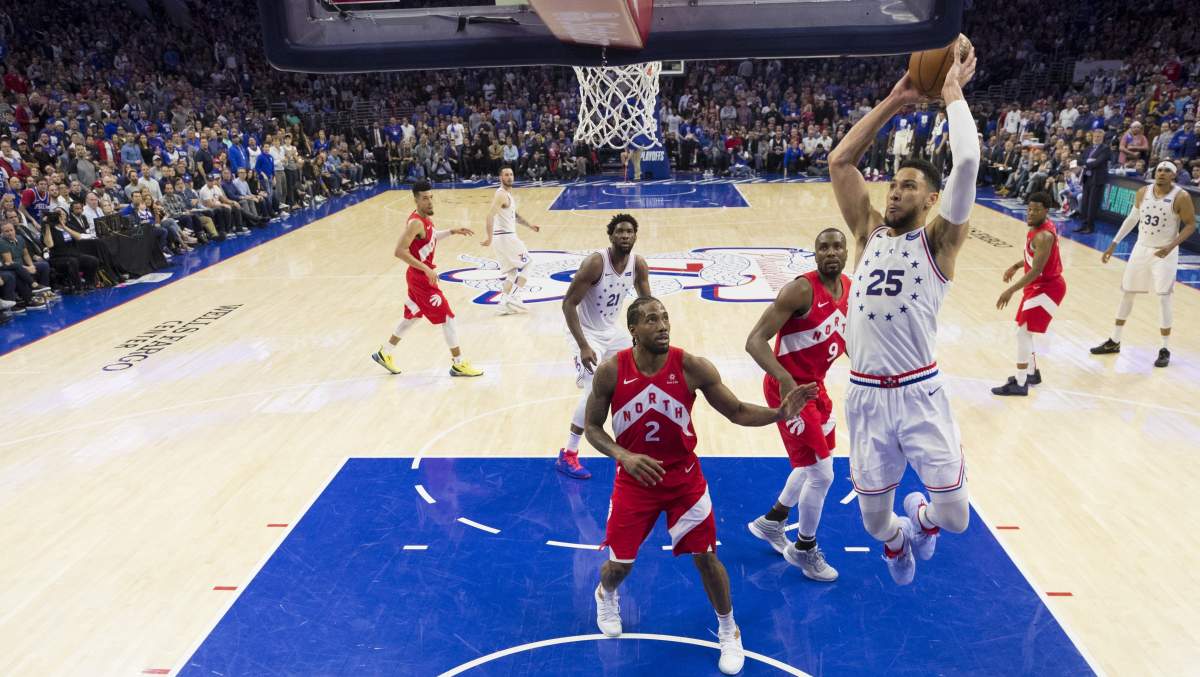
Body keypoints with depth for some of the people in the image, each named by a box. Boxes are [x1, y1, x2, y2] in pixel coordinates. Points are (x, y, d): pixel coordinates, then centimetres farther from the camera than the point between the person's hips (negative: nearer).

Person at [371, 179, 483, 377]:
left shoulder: (425, 217, 6)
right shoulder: (416, 222, -23)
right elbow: (400, 251, -29)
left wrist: (452, 232, 16)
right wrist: (426, 268, -30)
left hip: (420, 275, 10)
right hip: (421, 278, -10)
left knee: (412, 316, 22)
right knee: (447, 317, -4)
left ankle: (384, 353, 35)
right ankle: (458, 365, 4)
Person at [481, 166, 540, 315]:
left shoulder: (509, 194, 16)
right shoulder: (501, 194, -15)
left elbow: (515, 215, 28)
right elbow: (490, 216, -26)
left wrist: (530, 226, 17)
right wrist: (490, 238, -33)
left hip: (509, 236, 9)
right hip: (505, 236, -9)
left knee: (512, 272, 12)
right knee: (525, 264, -3)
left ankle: (506, 302, 12)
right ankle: (512, 298, -3)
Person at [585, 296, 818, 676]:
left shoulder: (693, 368, -17)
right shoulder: (610, 372, -17)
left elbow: (737, 412, -8)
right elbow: (593, 426, -6)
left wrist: (780, 413, -26)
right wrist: (623, 456, -23)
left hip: (685, 479, 0)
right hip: (634, 480, 0)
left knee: (705, 557, 7)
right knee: (620, 563, 10)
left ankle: (728, 631, 34)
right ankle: (605, 595, 48)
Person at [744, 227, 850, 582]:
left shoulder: (850, 289, 2)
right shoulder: (801, 289, -24)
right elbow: (755, 341, -29)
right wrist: (784, 378, -42)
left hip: (815, 385, 9)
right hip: (788, 387, -9)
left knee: (813, 465, 22)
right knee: (821, 473, -3)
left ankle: (771, 522, 43)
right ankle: (805, 550, 21)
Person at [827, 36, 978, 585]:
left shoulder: (939, 241, -2)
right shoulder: (868, 233, 8)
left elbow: (967, 162, -16)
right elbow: (839, 161, 3)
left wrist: (953, 94, -5)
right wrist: (893, 101, 3)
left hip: (919, 395, -3)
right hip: (865, 396, 3)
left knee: (953, 517, -1)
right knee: (874, 521, 11)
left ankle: (919, 517, 37)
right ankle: (896, 542, 49)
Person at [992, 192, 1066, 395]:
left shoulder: (1043, 236, -26)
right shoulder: (1039, 226, 5)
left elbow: (1036, 271, -32)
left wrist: (1011, 290, -37)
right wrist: (1016, 266, 19)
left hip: (1047, 288, -10)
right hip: (1040, 285, 10)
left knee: (1023, 332, -11)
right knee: (1024, 330, 18)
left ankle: (1020, 384, -6)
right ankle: (1032, 373, 34)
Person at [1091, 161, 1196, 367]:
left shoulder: (1181, 197, -15)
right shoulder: (1143, 192, -1)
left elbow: (1190, 225, -10)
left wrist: (1171, 246, -24)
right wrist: (1114, 244, 9)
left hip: (1165, 253, -5)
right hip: (1141, 249, 5)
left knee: (1163, 298, -7)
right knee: (1127, 293, 10)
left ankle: (1166, 349, 6)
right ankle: (1114, 342, 22)